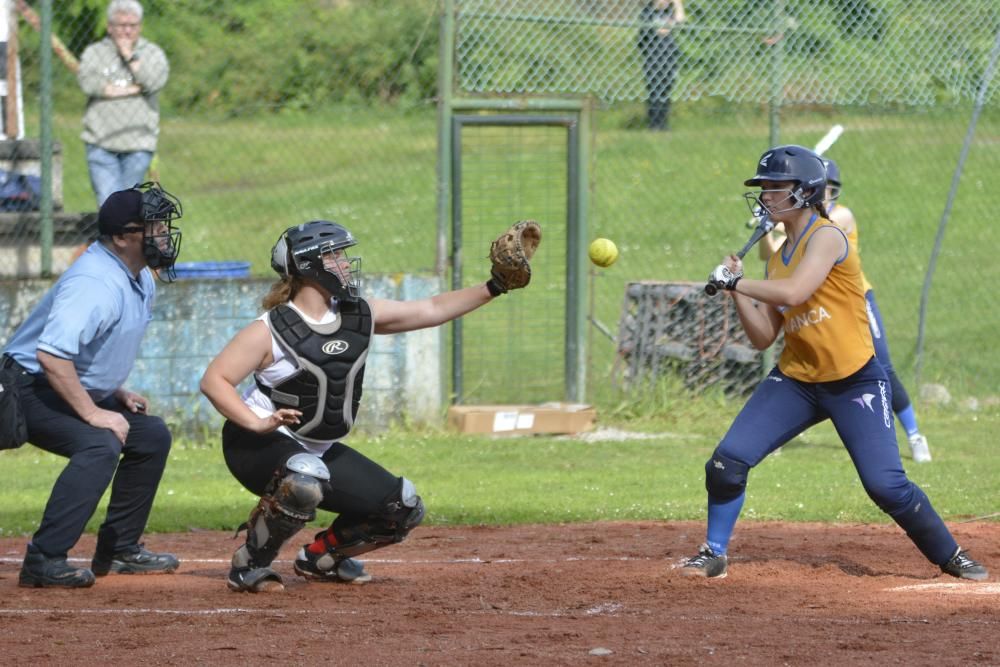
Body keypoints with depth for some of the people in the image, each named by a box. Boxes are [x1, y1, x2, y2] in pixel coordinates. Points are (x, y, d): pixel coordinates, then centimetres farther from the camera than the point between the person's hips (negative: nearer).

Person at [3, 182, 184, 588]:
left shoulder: (141, 281, 6)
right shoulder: (95, 283, -27)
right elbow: (51, 354, -37)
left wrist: (118, 394, 9)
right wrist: (93, 413, -32)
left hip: (81, 393, 11)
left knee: (152, 436, 15)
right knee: (100, 445, -31)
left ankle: (119, 550, 21)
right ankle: (44, 561, -34)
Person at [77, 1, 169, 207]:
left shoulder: (152, 53, 10)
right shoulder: (94, 52, 8)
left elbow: (155, 81, -10)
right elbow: (88, 82, -11)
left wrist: (130, 56, -5)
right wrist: (130, 90, -9)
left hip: (138, 145, 1)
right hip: (101, 144, -1)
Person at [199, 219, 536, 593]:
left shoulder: (359, 317, 1)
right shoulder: (271, 329, -17)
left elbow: (431, 311, 5)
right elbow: (213, 380, -20)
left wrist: (494, 288, -2)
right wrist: (257, 423, -34)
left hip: (320, 449, 8)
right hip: (258, 445, -8)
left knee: (404, 509, 2)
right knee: (306, 480, -41)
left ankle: (321, 557, 19)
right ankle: (250, 565, -21)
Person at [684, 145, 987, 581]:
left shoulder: (826, 237, -12)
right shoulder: (779, 258, 10)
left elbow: (794, 292, -29)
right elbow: (763, 337, 10)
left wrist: (732, 282, -17)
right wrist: (737, 291, -4)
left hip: (855, 384, -7)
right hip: (795, 382, 7)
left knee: (886, 486, -12)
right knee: (727, 462, -6)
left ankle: (951, 557, 7)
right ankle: (714, 553, 10)